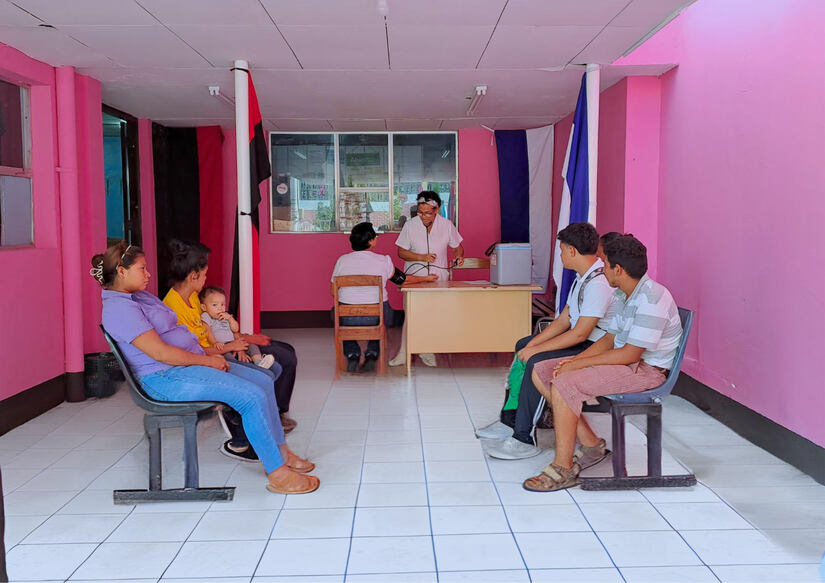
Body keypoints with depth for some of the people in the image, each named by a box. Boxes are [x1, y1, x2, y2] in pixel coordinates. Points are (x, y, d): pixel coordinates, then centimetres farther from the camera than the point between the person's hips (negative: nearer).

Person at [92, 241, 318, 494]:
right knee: (253, 396, -22)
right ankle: (277, 474, -14)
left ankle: (280, 451, 11)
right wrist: (207, 361, -15)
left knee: (263, 380, 4)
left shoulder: (142, 297, 17)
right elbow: (160, 353, -22)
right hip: (167, 378, -11)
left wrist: (208, 353, 6)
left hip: (191, 362, 11)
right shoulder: (118, 308, -15)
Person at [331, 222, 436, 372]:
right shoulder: (383, 261, -5)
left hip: (347, 318, 0)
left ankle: (352, 354, 16)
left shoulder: (342, 260, -3)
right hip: (375, 318, 0)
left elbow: (333, 291, 3)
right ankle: (372, 354, 15)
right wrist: (427, 278, 25)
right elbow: (403, 279, 8)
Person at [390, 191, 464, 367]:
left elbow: (457, 246, 14)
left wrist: (459, 256, -9)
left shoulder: (447, 225, 1)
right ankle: (403, 354, -2)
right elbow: (401, 252, 1)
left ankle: (426, 352, 8)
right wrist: (421, 257, -14)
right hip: (414, 276, -1)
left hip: (439, 277, 1)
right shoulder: (410, 225, -3)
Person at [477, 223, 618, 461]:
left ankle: (524, 439, -16)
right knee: (523, 346, 12)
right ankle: (509, 421, 12)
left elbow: (580, 334, -27)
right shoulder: (583, 276, 9)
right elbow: (564, 319, 10)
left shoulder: (599, 283, -25)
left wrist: (537, 349, -20)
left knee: (538, 362, -27)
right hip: (580, 338, 11)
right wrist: (533, 344, -1)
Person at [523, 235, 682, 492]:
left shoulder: (651, 300, -21)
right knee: (541, 372, 0)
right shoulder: (625, 295, 11)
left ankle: (563, 468, -17)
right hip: (625, 360, 10)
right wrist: (575, 360, -3)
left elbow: (630, 354, -24)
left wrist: (579, 364, -19)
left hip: (646, 370, -10)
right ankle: (590, 443, 3)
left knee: (563, 384, -28)